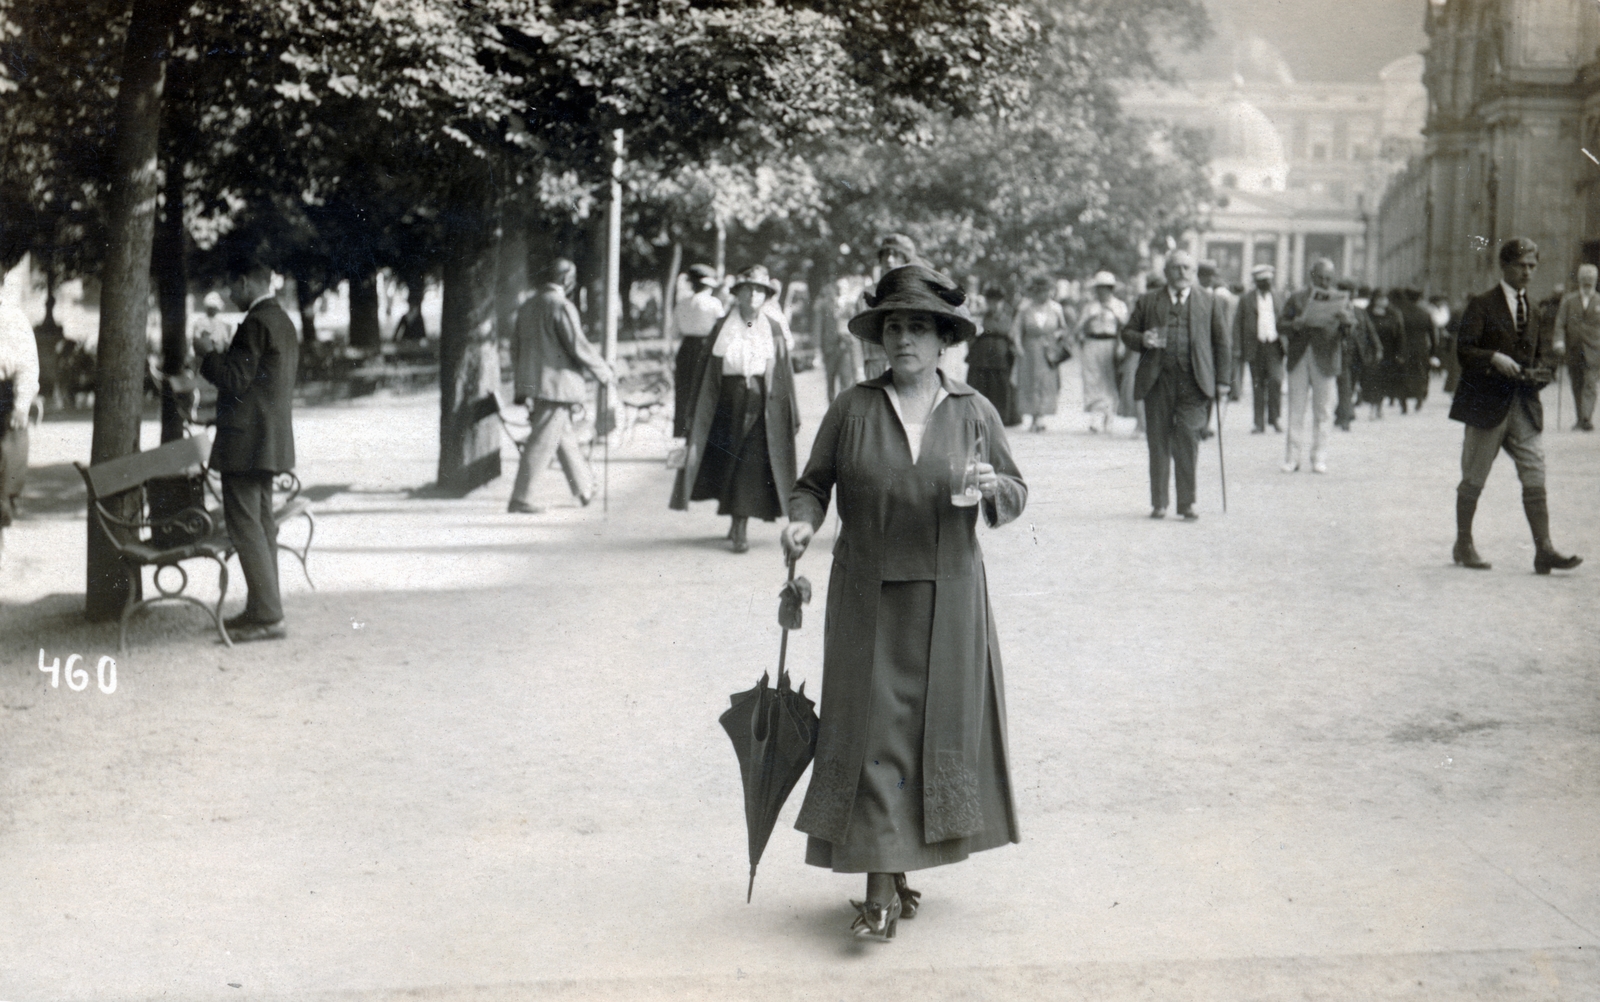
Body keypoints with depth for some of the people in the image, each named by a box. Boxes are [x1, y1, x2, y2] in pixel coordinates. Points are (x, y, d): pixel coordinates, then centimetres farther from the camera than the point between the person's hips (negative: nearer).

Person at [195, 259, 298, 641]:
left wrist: (208, 355, -5)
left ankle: (268, 616, -10)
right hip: (270, 438, 10)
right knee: (261, 523, 14)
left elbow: (235, 381, -19)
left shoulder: (255, 323, -17)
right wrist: (220, 355, 16)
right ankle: (263, 609, 20)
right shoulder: (282, 320, 15)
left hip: (246, 438, -10)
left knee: (245, 524, -8)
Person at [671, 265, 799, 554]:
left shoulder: (773, 330, 4)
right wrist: (695, 412, 1)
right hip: (726, 406, 1)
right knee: (725, 464, 6)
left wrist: (792, 417, 3)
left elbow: (785, 374, 5)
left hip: (761, 408, -1)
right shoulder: (723, 327, 4)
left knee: (751, 468, -5)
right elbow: (707, 372, 4)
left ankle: (741, 528, 2)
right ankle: (737, 525, 23)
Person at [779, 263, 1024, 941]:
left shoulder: (974, 412, 5)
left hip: (948, 602, 2)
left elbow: (1017, 496, 8)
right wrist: (802, 522, -13)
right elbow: (815, 483, 7)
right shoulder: (852, 409, 2)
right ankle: (879, 891, -6)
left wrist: (990, 486, -13)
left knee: (938, 726, 6)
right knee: (873, 731, -6)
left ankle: (904, 869, 22)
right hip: (868, 600, -2)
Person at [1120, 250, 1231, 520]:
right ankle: (1159, 503, 11)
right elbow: (1127, 333, 14)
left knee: (1187, 440, -9)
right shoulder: (1147, 302, 13)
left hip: (1192, 382, -1)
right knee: (1159, 443, 3)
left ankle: (1187, 503, -2)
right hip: (1157, 381, 1)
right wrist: (1143, 340, -9)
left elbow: (1221, 342, 12)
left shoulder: (1208, 302, 13)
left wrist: (1222, 380, 5)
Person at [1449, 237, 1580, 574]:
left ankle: (1544, 550, -8)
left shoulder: (1537, 309, 14)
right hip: (1487, 403, -4)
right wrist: (1494, 359, -26)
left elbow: (1545, 354, 18)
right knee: (1473, 480, 4)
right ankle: (1463, 545, 16)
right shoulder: (1482, 305, -2)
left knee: (1535, 478, -5)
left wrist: (1539, 373, -4)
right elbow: (1463, 348, -9)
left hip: (1524, 405, 4)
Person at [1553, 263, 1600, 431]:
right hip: (1573, 349, 2)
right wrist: (1560, 341, -10)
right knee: (1577, 386, 7)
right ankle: (1581, 418, 17)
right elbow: (1560, 322, 4)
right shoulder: (1568, 299, 9)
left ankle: (1586, 419, -19)